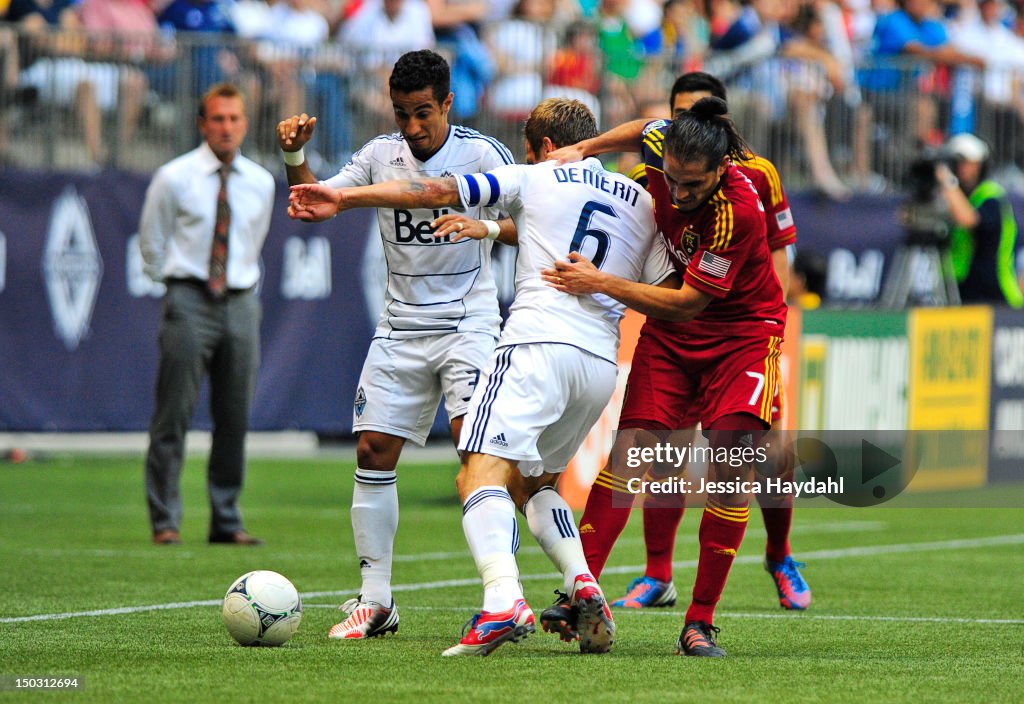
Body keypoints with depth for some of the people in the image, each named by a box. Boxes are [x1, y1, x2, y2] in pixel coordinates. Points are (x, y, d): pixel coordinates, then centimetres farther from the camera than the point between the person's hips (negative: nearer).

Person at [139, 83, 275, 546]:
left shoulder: (261, 183, 9)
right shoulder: (173, 178, -2)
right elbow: (151, 243, 7)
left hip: (241, 304, 4)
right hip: (189, 303, -4)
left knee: (235, 418, 3)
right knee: (173, 415, -6)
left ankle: (227, 521, 10)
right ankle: (165, 521, -2)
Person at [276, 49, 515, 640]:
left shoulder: (482, 154, -7)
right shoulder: (381, 155, 4)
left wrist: (487, 226, -30)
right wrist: (295, 155, -13)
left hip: (469, 324, -5)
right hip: (402, 326, 5)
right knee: (373, 451, -1)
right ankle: (376, 601, 7)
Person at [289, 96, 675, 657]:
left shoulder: (535, 180, 10)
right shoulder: (642, 203, 21)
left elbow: (437, 192, 5)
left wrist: (342, 199, 6)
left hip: (538, 343, -6)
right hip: (602, 363, 6)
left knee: (483, 474, -16)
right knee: (533, 482, 24)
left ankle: (503, 600, -40)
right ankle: (582, 583, 1)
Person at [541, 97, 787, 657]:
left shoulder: (738, 212, -31)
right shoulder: (663, 147, -14)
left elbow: (686, 304, -27)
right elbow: (643, 129, 13)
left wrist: (599, 284, -27)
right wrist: (583, 149, 2)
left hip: (742, 332, -5)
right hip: (670, 332, 5)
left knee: (731, 461, -19)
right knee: (632, 446, -10)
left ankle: (700, 622, -12)